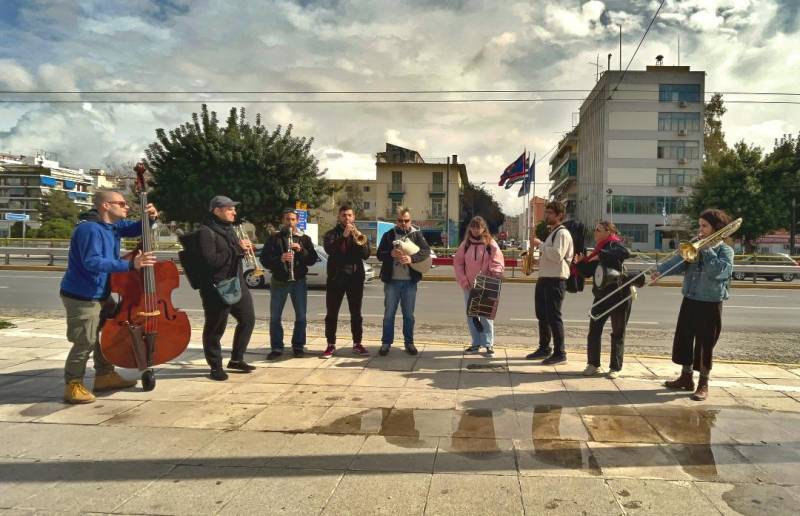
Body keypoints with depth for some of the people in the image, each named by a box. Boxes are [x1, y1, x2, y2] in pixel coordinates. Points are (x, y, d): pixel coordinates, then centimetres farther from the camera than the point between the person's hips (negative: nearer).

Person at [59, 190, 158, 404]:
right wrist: (130, 264, -42)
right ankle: (73, 386, 9)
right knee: (85, 342, -6)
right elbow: (93, 262, -36)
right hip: (81, 297, -10)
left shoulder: (113, 225, 4)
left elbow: (135, 229, 18)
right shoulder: (89, 229, -25)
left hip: (102, 294, 10)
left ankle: (105, 376, 33)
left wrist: (150, 218, -6)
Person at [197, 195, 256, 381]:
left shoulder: (228, 229, 16)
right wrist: (237, 249, -20)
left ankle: (236, 359, 26)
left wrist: (243, 248, 6)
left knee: (248, 319, 13)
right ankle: (216, 367, 13)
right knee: (215, 328, 0)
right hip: (217, 288, -9)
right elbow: (210, 260, -23)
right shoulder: (206, 232, -12)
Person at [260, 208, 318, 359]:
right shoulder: (274, 238, 3)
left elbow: (312, 259, -1)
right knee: (275, 317, 0)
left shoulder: (304, 239, 6)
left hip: (299, 281, 1)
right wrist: (279, 259, -23)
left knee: (301, 316, 3)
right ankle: (276, 348, 9)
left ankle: (298, 346, 14)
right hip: (279, 281, 0)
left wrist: (301, 250, -18)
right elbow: (264, 259, -5)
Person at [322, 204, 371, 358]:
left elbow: (366, 255, -1)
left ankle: (357, 344, 14)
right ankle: (331, 345, 8)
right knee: (332, 313, 0)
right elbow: (329, 249, -15)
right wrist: (344, 236, -24)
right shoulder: (332, 234, 6)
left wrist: (359, 239, -16)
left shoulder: (359, 234, 12)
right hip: (336, 276, -1)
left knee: (356, 313, 6)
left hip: (355, 276, 2)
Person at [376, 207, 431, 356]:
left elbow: (427, 251, -10)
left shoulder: (417, 234, 3)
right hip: (392, 280, 0)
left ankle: (409, 342, 19)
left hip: (410, 281, 0)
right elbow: (379, 254, 0)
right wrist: (391, 253, -21)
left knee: (408, 314, 8)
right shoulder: (388, 235, 5)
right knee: (389, 313, 5)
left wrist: (412, 258, -26)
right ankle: (386, 343, 13)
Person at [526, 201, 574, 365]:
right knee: (542, 315, 14)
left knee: (553, 316, -7)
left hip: (555, 280, -10)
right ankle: (544, 348, 24)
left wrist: (540, 244, -19)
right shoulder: (551, 233, 20)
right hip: (544, 278, 10)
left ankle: (560, 353, 0)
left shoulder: (562, 233, -11)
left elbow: (557, 255, -24)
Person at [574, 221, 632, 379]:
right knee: (594, 329, 2)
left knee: (618, 333, 5)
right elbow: (588, 272, 16)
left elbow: (626, 252, -31)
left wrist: (601, 255, -28)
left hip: (620, 295, -7)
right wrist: (580, 263, -3)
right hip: (602, 296, 7)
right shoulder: (599, 249, 14)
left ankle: (615, 367, 14)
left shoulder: (615, 244, -7)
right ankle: (593, 364, 13)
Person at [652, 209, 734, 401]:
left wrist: (707, 249, -18)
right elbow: (679, 260, -4)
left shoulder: (725, 250, -5)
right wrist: (661, 270, -20)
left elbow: (718, 271, -23)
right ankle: (686, 377, 27)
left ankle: (703, 384, 13)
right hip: (690, 300, 6)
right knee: (683, 339, 11)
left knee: (705, 344, 0)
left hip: (710, 304, -6)